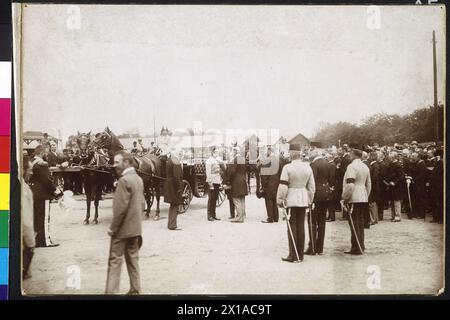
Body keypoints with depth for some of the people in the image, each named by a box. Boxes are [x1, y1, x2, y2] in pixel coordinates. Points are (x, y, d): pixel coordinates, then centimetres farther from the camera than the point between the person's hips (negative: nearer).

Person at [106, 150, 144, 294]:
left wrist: (113, 228, -15)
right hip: (135, 228, 8)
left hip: (123, 228, -8)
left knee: (115, 260, -2)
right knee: (133, 259, 14)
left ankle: (111, 291, -2)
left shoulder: (124, 180, -18)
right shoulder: (138, 179, 9)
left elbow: (121, 208, -22)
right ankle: (135, 289, 18)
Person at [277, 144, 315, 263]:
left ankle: (293, 255, 1)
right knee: (301, 226, 10)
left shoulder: (287, 167, -12)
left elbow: (283, 186, -12)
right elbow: (311, 186, 9)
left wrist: (280, 200, -2)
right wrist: (309, 200, 19)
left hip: (291, 199, -5)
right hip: (303, 200, 5)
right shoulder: (307, 167, 4)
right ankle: (300, 255, 14)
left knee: (292, 226, 0)